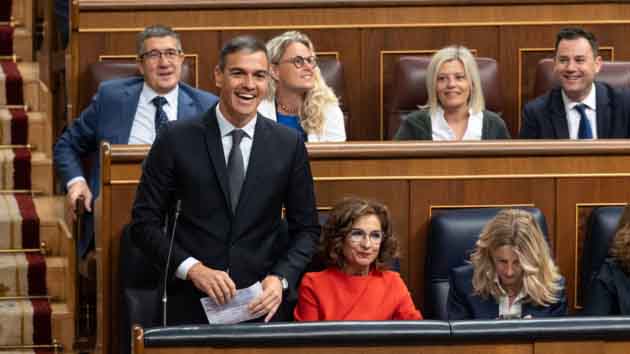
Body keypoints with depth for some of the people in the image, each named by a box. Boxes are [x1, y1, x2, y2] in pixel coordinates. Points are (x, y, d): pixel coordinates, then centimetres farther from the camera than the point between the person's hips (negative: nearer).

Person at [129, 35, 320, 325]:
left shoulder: (289, 145, 2)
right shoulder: (177, 140, -3)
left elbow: (306, 228, 7)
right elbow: (144, 222, -2)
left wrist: (281, 278, -10)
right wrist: (193, 268, -15)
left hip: (263, 306, 1)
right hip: (193, 306, -1)